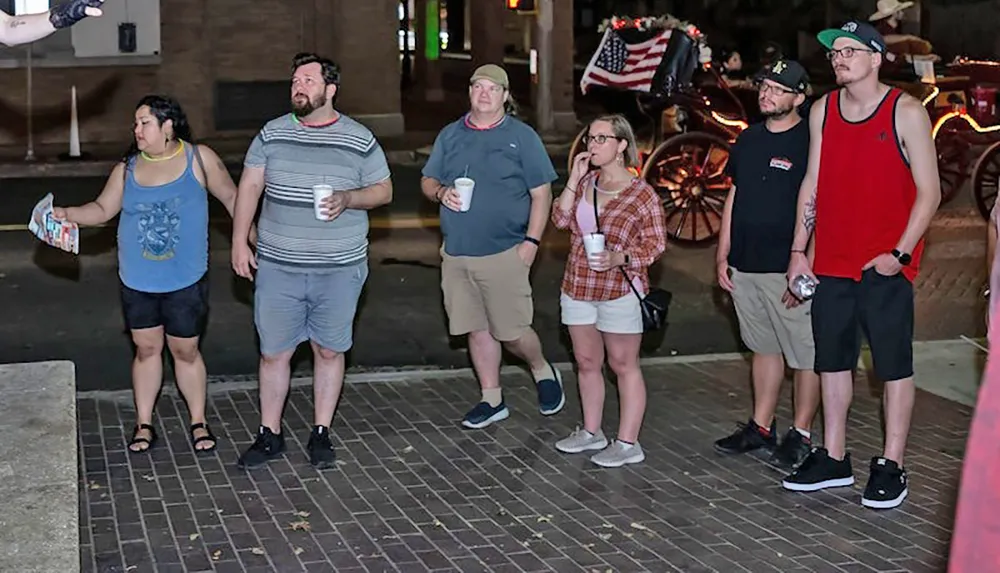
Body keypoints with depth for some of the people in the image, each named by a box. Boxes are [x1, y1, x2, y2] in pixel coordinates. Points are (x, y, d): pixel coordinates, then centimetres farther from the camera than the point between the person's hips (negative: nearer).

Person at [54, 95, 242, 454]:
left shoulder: (199, 158, -6)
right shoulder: (128, 168, 1)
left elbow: (231, 198, 2)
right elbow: (103, 209, 4)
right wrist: (68, 215, -14)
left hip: (186, 281, -2)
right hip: (137, 281, 3)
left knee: (185, 351, 8)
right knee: (146, 348, 11)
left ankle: (199, 422, 24)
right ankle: (144, 424, 23)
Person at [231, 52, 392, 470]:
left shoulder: (359, 140, 0)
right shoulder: (272, 134, 4)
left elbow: (383, 190, 5)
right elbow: (249, 187, 7)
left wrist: (348, 198, -14)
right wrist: (239, 242, 0)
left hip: (339, 268, -1)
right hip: (278, 265, 1)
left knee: (329, 351, 8)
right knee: (273, 353, 6)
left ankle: (321, 434, 22)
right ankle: (269, 435, 19)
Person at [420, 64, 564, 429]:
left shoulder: (522, 137, -1)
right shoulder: (450, 135, 11)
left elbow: (541, 193, -2)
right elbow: (427, 181, 16)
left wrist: (532, 241, -11)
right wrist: (441, 192, -8)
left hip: (504, 253, -4)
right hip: (456, 254, 4)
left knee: (511, 331, -2)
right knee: (477, 331, 11)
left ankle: (543, 371, 27)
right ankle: (492, 400, 23)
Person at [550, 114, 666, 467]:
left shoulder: (642, 194, -11)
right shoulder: (585, 183, 8)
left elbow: (656, 245, -10)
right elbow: (561, 219, 1)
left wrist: (619, 258, -25)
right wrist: (575, 178, -6)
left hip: (620, 291, -6)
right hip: (578, 289, 6)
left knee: (623, 365, 1)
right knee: (586, 363, 15)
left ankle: (628, 443, 6)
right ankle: (591, 432, 28)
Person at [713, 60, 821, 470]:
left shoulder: (810, 143, -10)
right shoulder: (748, 139, 13)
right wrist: (723, 256, 15)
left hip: (789, 270, -7)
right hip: (746, 267, 7)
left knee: (805, 355, 1)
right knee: (764, 349, 17)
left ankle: (801, 435, 11)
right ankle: (761, 428, 26)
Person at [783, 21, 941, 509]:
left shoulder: (906, 112, -7)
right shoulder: (823, 110, 7)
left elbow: (929, 193, -7)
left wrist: (900, 254, -14)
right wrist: (798, 252, 7)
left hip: (886, 266, -5)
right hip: (832, 264, 5)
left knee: (894, 366, 2)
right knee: (832, 361, 11)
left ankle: (891, 467, 10)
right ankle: (833, 459, 22)